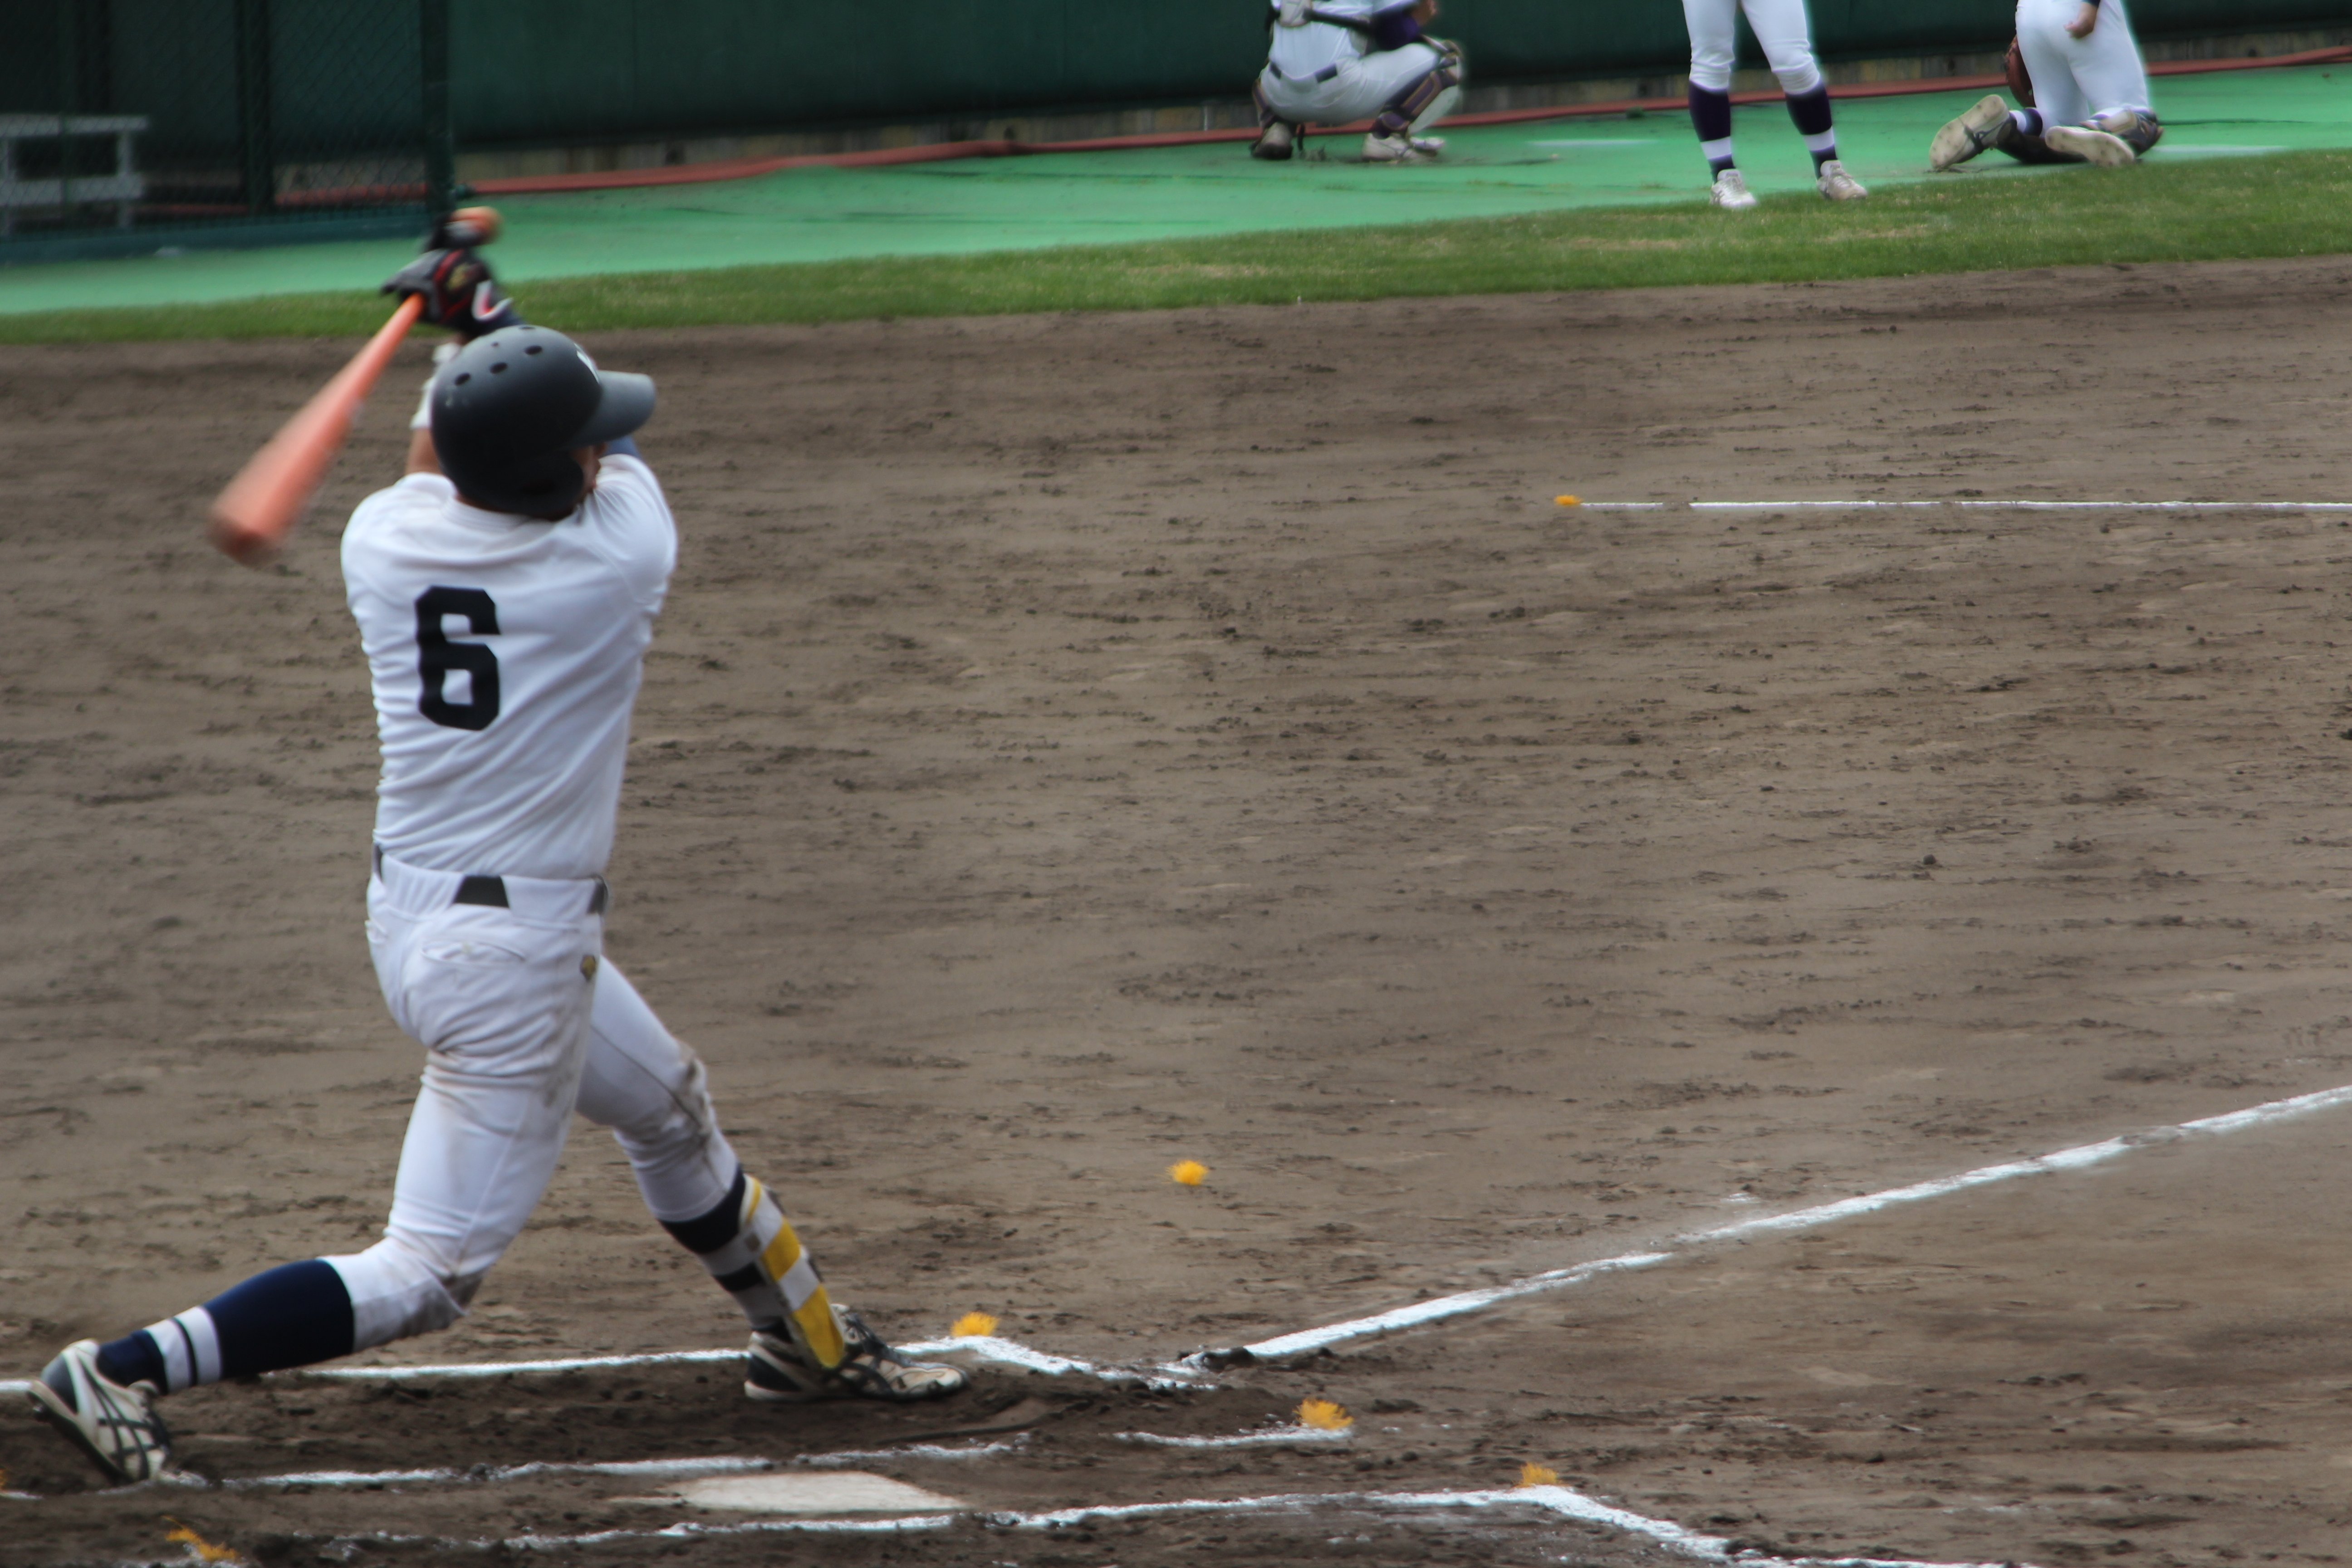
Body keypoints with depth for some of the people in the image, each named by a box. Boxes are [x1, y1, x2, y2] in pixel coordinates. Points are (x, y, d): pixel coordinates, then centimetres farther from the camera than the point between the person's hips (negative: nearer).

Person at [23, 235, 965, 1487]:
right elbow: (614, 458, 5)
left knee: (670, 1109, 30)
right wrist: (493, 323, 14)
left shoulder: (382, 539, -6)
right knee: (431, 1274, -4)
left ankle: (805, 1339, 51)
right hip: (513, 958, -8)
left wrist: (469, 352, 26)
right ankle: (120, 1373, -13)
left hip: (408, 913, 8)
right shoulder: (618, 553, -18)